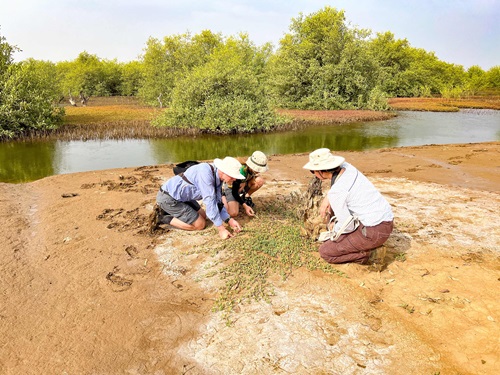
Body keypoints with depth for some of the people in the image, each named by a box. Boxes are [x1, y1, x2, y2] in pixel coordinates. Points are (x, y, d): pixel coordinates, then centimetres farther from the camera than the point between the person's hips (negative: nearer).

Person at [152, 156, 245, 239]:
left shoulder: (218, 177, -2)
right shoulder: (205, 173, -30)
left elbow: (218, 202, 4)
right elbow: (209, 202, -29)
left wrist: (229, 220, -8)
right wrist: (221, 229, -25)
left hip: (181, 195, 9)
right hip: (167, 197, -9)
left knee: (203, 216, 17)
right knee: (199, 224, -6)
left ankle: (165, 210, 19)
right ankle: (162, 218, 0)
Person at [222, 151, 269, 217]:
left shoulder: (253, 169, -19)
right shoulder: (240, 172, -36)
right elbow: (234, 192, -28)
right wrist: (245, 206, -33)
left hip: (242, 186, 6)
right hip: (231, 187, -6)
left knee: (260, 180, -22)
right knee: (233, 213, -26)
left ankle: (246, 197, 3)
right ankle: (222, 196, 3)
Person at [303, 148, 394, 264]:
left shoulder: (335, 193, -22)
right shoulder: (346, 166, 1)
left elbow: (346, 226, -15)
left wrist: (335, 229, 7)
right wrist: (326, 199, 10)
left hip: (374, 232, -8)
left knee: (324, 252, 2)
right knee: (332, 207, 22)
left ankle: (365, 252, 1)